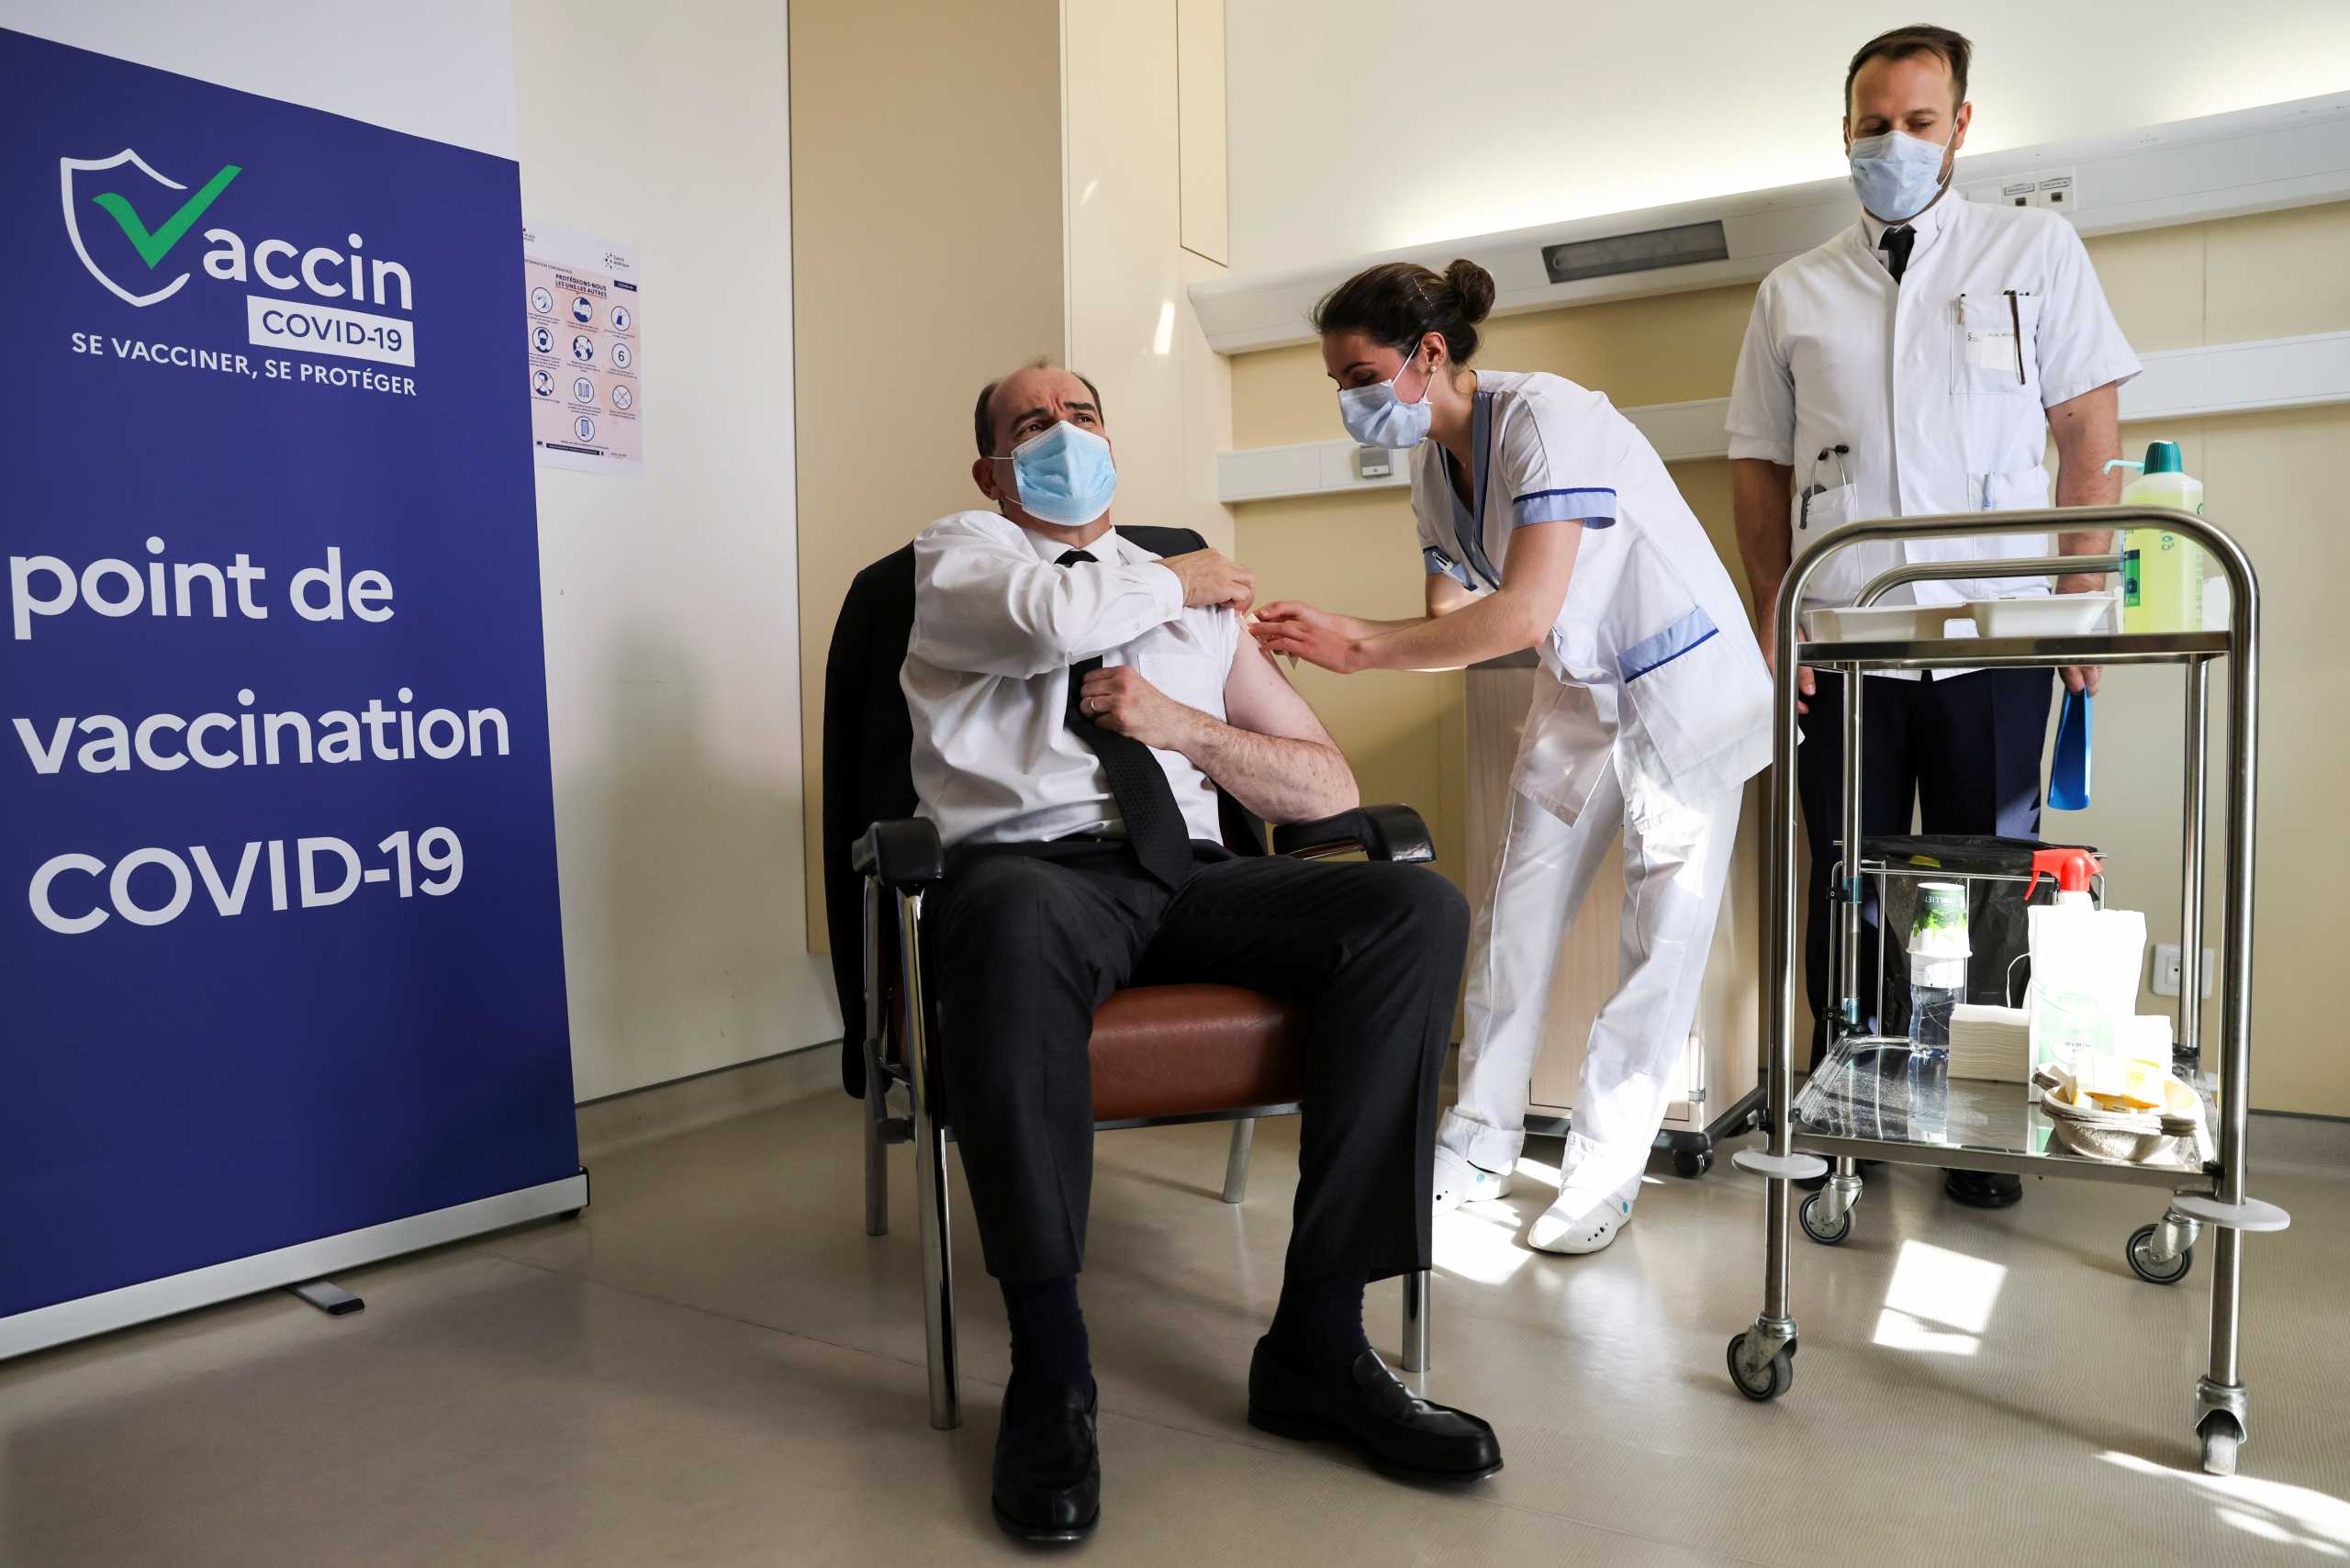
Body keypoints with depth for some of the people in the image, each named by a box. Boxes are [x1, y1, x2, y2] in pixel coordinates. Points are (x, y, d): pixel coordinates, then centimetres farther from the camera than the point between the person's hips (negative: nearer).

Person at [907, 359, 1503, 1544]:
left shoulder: (1198, 602, 25)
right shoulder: (957, 555, 16)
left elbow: (1330, 788, 18)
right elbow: (1055, 614, -11)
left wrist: (1184, 723, 3)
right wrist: (1180, 578, 9)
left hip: (1191, 879, 4)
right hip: (1033, 870, -4)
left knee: (1419, 909, -21)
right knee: (1014, 924, -41)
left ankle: (1316, 1343, -18)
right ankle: (1049, 1375, -25)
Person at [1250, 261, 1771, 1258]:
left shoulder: (1545, 419, -25)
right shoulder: (1433, 465, 0)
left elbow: (1522, 615, -33)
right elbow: (1455, 624, -2)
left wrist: (1360, 648, -28)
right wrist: (1324, 636, -16)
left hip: (1685, 681, -8)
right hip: (1579, 692, 8)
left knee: (1664, 933, -3)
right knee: (1514, 914, 6)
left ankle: (1606, 1171, 8)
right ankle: (1480, 1145, 16)